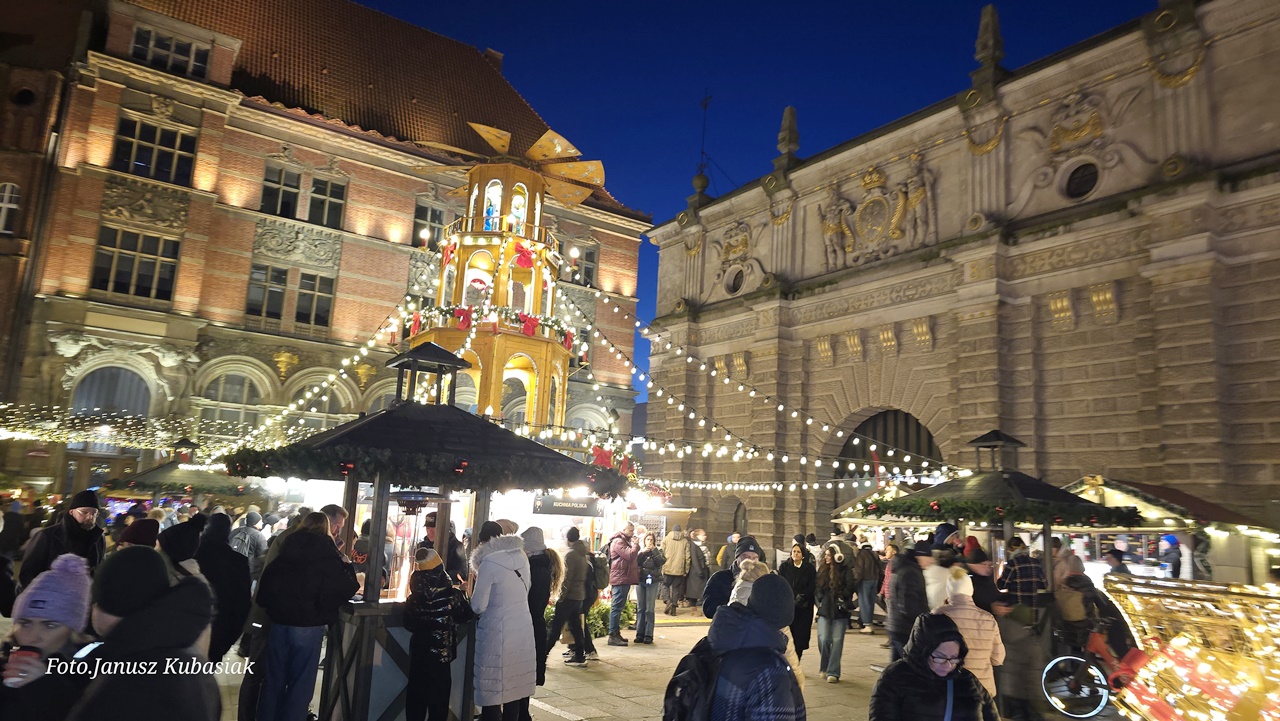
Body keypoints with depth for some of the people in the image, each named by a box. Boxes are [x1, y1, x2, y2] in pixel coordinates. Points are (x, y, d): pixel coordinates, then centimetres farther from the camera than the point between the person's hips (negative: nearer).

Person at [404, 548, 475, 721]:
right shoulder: (451, 595, -16)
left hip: (418, 651, 3)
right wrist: (461, 593, 9)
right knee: (438, 700, 9)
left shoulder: (414, 598, -8)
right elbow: (467, 616, -2)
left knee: (417, 695, 16)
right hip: (441, 652, -3)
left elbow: (409, 625, 4)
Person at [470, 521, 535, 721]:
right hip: (523, 629, 7)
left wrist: (473, 594, 8)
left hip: (498, 634, -6)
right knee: (515, 685, 14)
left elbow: (478, 606, -11)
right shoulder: (521, 557, 5)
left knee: (493, 689, 4)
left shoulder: (489, 563, -14)